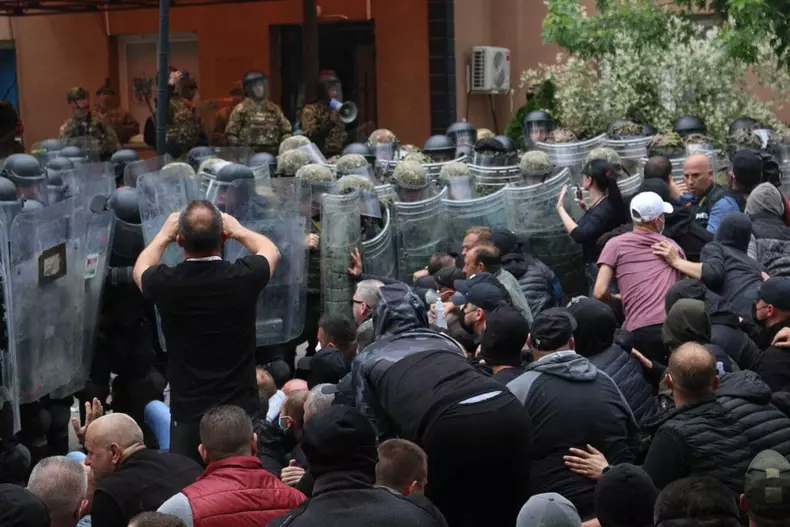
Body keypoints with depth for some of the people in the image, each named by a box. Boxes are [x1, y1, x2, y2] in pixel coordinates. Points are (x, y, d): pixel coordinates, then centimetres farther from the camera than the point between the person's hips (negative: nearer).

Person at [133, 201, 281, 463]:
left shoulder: (166, 283, -12)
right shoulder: (243, 277, -12)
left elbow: (140, 270, 17)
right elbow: (271, 251, 14)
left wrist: (164, 235, 29)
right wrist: (238, 230, 27)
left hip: (187, 415, 0)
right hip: (242, 412, 0)